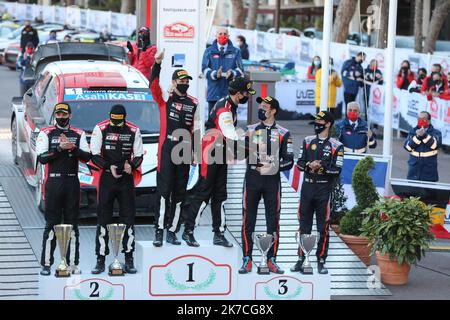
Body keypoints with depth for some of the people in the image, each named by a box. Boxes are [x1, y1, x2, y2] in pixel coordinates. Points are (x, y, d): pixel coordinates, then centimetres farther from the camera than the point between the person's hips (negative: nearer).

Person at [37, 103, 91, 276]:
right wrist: (60, 148, -15)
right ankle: (46, 264, 2)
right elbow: (41, 158, -7)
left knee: (72, 224, 5)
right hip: (53, 182, -2)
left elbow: (87, 157, -1)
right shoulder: (46, 133, 4)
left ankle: (73, 263, 9)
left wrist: (72, 147, -15)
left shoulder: (79, 134, 10)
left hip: (72, 182, 2)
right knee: (52, 224, -2)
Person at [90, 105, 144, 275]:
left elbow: (139, 155, 5)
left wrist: (131, 166, -16)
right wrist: (109, 167, -18)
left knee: (128, 218, 2)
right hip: (107, 179, -1)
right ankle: (101, 260, 3)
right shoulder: (100, 129, -3)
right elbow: (94, 155, -3)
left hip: (126, 179, 1)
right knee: (103, 219, -1)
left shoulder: (134, 131, 2)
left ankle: (129, 259, 8)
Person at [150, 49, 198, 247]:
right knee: (164, 190, -10)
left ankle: (172, 231, 15)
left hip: (184, 151, 4)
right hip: (167, 149, -4)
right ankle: (159, 231, -9)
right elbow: (153, 85, -16)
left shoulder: (193, 103, 12)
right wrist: (157, 64, -29)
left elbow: (195, 129, 15)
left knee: (179, 193, 7)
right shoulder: (165, 98, 2)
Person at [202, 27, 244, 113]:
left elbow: (240, 69, 5)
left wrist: (232, 73, -18)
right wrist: (215, 74, -18)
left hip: (230, 93, 0)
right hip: (213, 93, 0)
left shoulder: (235, 52, 12)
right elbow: (204, 68, 2)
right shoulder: (209, 51, 11)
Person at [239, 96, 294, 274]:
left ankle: (272, 260, 9)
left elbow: (288, 161, 0)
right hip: (252, 179, 1)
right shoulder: (250, 130, 10)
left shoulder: (283, 134, 4)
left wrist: (273, 167, -15)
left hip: (272, 181, -1)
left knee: (273, 220, 1)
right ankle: (247, 260, 5)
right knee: (248, 219, -1)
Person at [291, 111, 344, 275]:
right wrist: (308, 165, -13)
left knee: (323, 227, 0)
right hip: (307, 187, 3)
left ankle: (321, 261, 6)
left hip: (324, 189, -3)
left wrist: (321, 166, -19)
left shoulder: (336, 146, -1)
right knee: (304, 225, 7)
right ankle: (301, 259, 13)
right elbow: (299, 162, 7)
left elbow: (337, 170, -7)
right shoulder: (307, 141, 11)